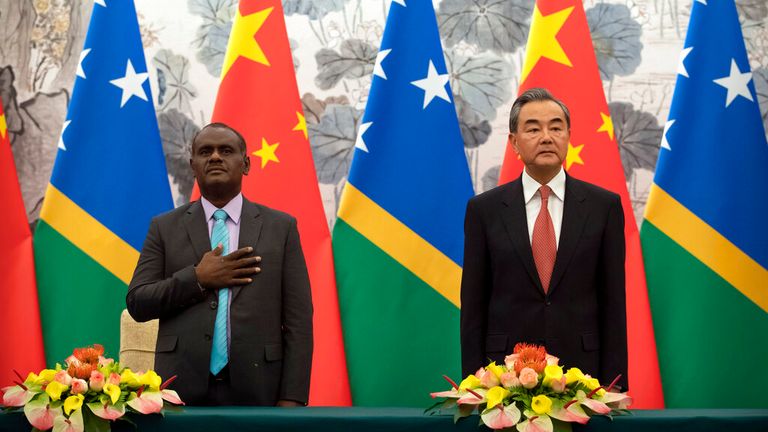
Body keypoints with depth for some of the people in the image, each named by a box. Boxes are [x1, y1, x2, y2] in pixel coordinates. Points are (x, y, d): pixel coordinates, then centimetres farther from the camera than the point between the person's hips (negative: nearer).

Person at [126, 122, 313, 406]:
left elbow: (298, 319, 2)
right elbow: (136, 304, 3)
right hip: (182, 390, 0)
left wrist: (292, 399, -7)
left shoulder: (281, 228, 6)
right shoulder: (165, 228, 8)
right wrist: (198, 278, -9)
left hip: (254, 390, 0)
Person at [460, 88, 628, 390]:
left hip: (582, 369, 0)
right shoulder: (484, 209, 2)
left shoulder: (604, 206, 3)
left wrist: (614, 385, -3)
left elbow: (613, 302, 2)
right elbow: (473, 305, 3)